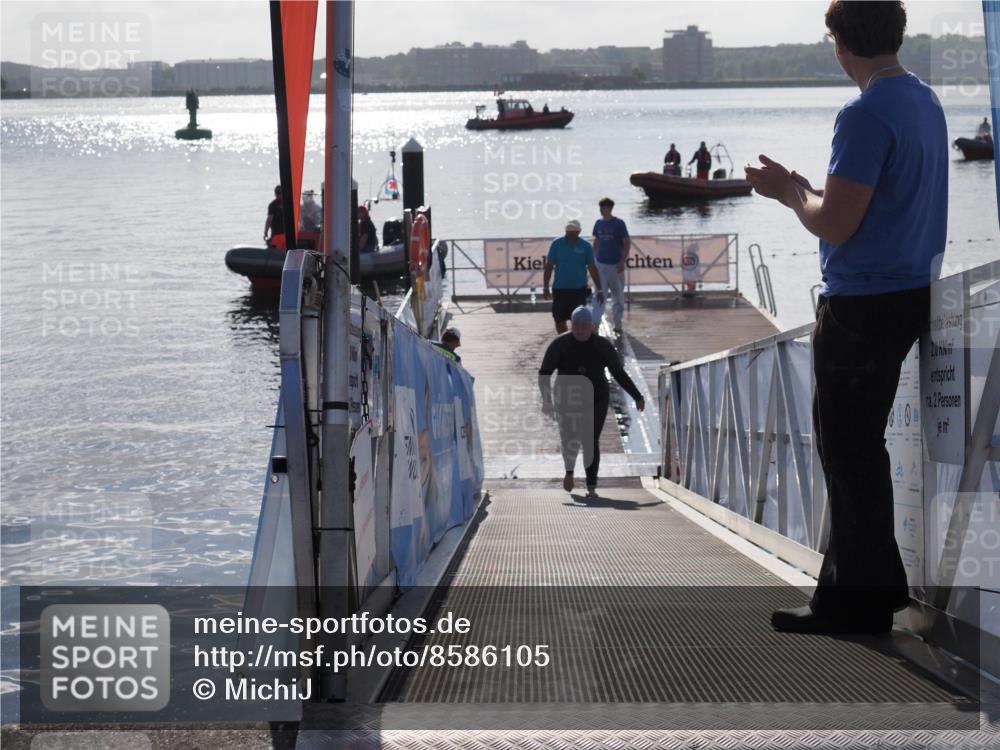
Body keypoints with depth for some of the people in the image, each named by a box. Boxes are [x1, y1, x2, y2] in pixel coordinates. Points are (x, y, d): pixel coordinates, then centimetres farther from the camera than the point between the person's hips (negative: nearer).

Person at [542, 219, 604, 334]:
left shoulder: (585, 246, -4)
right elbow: (548, 267, 2)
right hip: (560, 289, 1)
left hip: (579, 290, -1)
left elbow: (592, 269, 1)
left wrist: (599, 290, 0)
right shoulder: (556, 244, -2)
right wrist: (545, 288, -1)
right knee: (559, 320, 7)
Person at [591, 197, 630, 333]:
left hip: (616, 265, -2)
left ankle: (616, 324, 19)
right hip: (601, 264, 2)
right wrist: (594, 258, 11)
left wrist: (622, 262, -14)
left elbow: (627, 243, -7)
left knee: (618, 296, 8)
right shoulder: (598, 223, 5)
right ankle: (595, 323, -11)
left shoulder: (619, 224, -7)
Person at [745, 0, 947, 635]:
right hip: (910, 294, 9)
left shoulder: (867, 114, -20)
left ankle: (859, 604, 6)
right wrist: (804, 188, 15)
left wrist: (789, 192, -3)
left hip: (862, 307, -9)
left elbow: (835, 225, -20)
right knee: (859, 445, 19)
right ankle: (871, 581, 27)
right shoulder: (925, 102, 10)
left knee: (848, 451, 0)